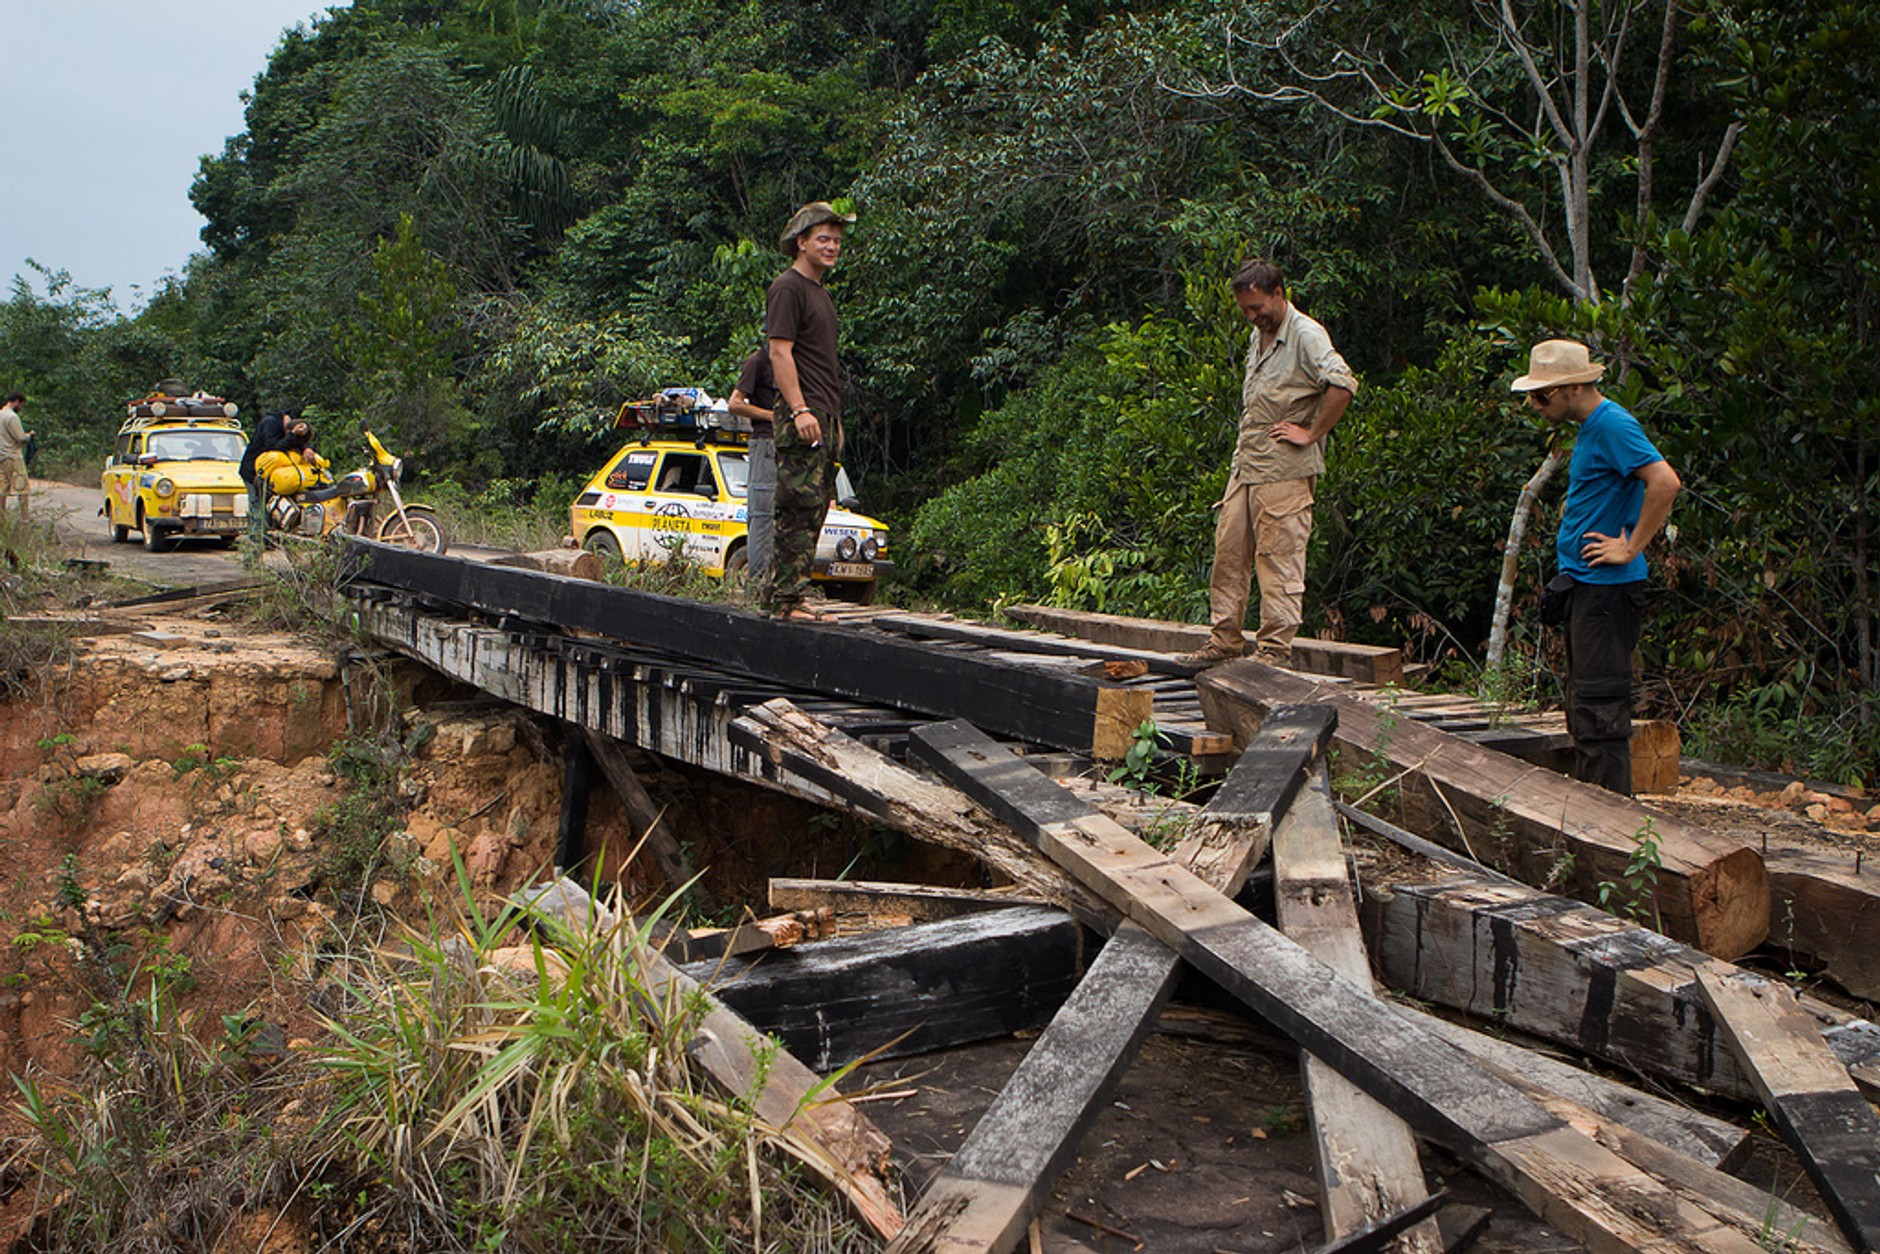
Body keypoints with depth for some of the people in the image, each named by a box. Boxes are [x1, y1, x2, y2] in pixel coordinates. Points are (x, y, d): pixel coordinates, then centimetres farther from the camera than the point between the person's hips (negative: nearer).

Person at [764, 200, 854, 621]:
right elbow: (780, 353, -13)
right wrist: (800, 410, -21)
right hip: (800, 417, -9)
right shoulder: (787, 288, -5)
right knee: (800, 508, -11)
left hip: (823, 418, 9)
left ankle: (780, 593, 13)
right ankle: (785, 599, -9)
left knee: (814, 510, 8)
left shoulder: (822, 293, 23)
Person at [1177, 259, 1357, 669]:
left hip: (1285, 471, -9)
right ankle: (1225, 639, 16)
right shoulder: (1257, 337, 17)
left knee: (1280, 558, -4)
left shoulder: (1306, 335, -11)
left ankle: (1275, 647, 1)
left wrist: (1311, 434, -19)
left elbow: (1343, 384, -25)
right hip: (1244, 466, 9)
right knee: (1228, 551, 8)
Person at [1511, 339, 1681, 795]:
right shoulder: (1590, 428, 15)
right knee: (1583, 702, 15)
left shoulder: (1614, 425, -16)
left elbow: (1665, 483, -27)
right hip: (1584, 585, 10)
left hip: (1607, 587, -10)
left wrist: (1631, 547, -21)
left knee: (1600, 706, -8)